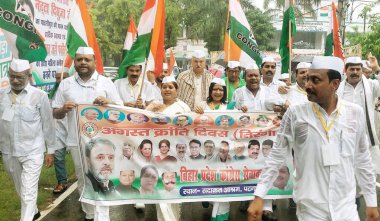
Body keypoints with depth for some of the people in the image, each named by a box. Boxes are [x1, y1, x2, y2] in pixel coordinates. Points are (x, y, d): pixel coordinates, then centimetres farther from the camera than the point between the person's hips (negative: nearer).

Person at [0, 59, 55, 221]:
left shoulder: (39, 96, -9)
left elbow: (48, 124, -3)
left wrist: (50, 151, -1)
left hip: (32, 152, -4)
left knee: (29, 192, -4)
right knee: (21, 189, 21)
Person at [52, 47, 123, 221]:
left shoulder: (106, 82, 1)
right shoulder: (65, 84, 5)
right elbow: (55, 114, 8)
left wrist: (108, 103, -19)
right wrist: (63, 109, -16)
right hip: (76, 141, 3)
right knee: (83, 179, 15)